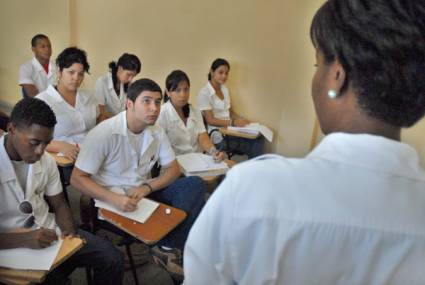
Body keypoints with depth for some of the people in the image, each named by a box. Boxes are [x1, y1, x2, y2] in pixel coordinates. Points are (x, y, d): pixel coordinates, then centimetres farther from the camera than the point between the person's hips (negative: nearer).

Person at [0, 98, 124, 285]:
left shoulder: (47, 161, -2)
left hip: (49, 232, 5)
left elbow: (59, 204, 6)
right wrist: (24, 239, -31)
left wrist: (70, 232, -11)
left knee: (112, 259, -5)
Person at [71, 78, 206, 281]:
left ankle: (168, 248, -15)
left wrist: (147, 187, -17)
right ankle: (168, 247, 3)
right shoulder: (104, 133, -17)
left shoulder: (157, 133, 0)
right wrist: (114, 199, -31)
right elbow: (77, 178, -15)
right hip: (112, 199, -5)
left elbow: (173, 169, 3)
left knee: (194, 185, -16)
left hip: (143, 193, 6)